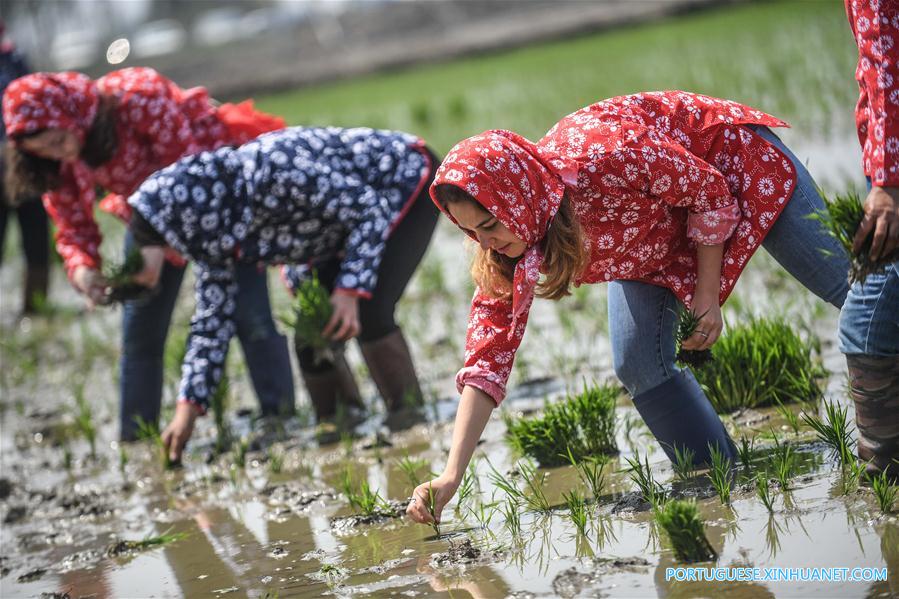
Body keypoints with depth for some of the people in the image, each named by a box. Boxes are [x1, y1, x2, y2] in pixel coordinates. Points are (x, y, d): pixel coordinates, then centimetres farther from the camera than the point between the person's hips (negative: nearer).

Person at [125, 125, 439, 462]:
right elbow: (213, 321, -2)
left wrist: (351, 291, -32)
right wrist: (187, 408, -6)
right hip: (350, 227, 8)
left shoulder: (265, 173, -37)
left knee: (369, 317, -23)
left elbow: (369, 207, -30)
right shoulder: (213, 236, -11)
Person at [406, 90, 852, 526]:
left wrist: (707, 297, -19)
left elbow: (711, 191, -25)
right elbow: (488, 357, -22)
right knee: (637, 364, -9)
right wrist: (451, 475, -29)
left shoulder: (605, 160, -44)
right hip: (651, 230, 5)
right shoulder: (504, 249, -25)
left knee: (844, 283, 1)